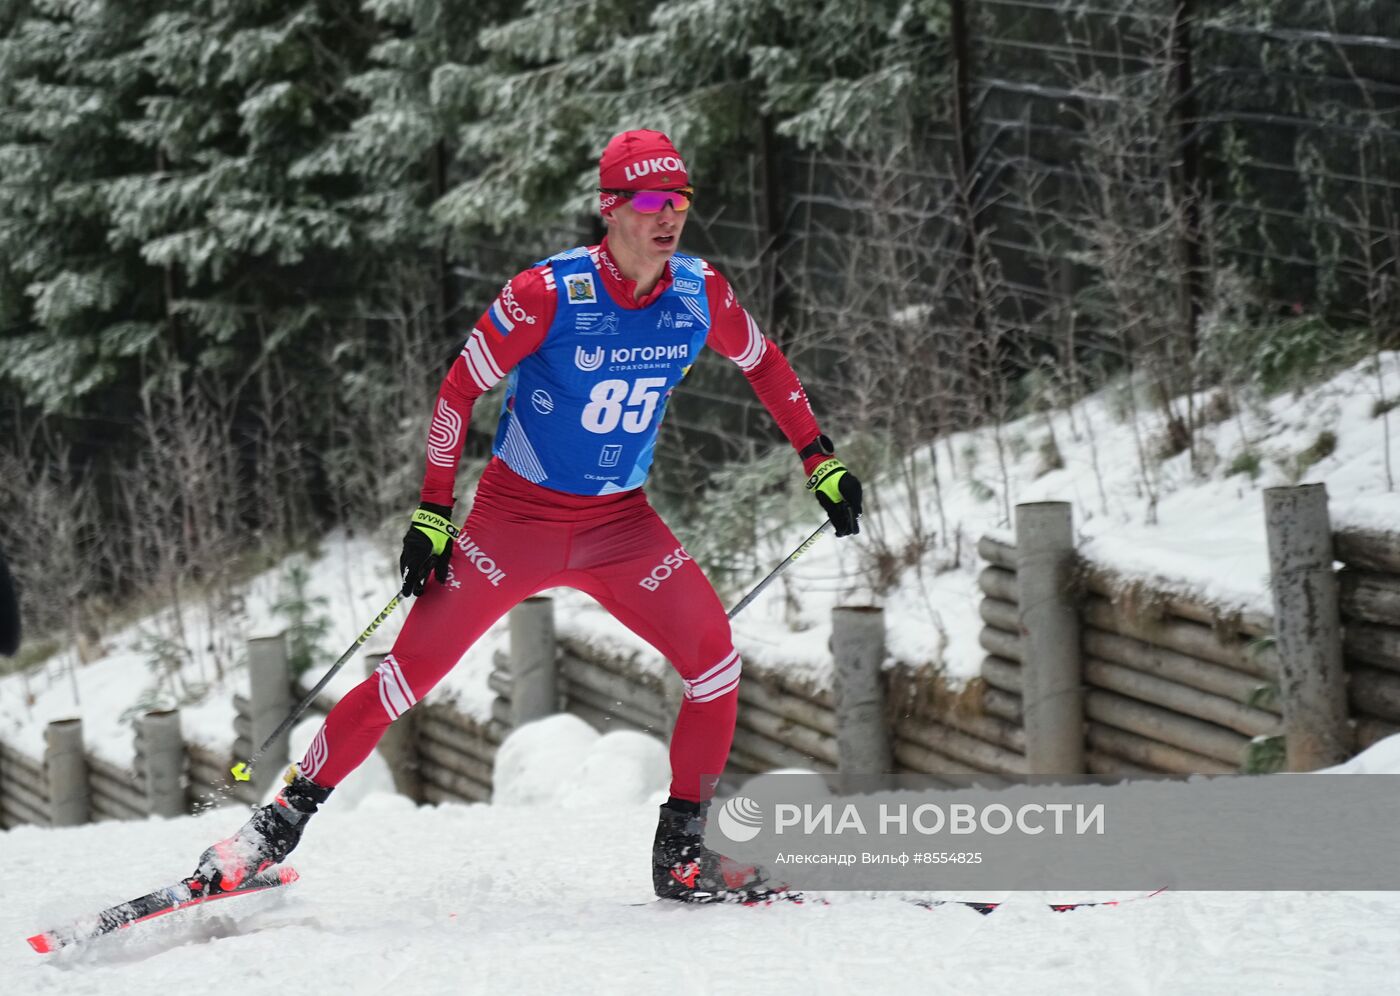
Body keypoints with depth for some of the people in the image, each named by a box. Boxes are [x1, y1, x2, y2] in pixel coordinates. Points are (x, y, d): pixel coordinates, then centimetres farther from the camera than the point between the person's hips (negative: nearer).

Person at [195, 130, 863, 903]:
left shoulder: (700, 295, -8)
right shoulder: (551, 293, -21)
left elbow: (764, 366, 13)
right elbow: (460, 389, -12)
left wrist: (821, 462, 12)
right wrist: (432, 512, -13)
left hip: (620, 522, 4)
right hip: (517, 515, -4)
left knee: (716, 661, -12)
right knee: (408, 673, -6)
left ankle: (682, 854, 1)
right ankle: (278, 824, 5)